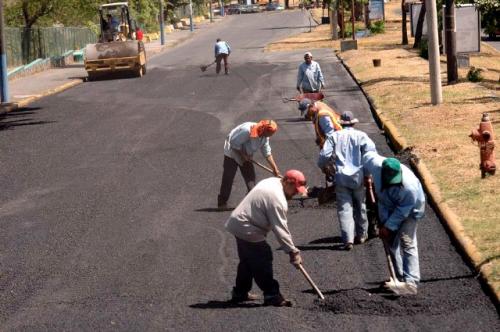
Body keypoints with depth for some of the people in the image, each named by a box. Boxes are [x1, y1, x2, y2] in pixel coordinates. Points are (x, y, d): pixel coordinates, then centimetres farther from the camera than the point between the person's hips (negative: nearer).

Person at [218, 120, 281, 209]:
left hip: (246, 156, 7)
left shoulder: (265, 137, -7)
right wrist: (243, 155, -21)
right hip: (233, 152, -7)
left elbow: (267, 153, -2)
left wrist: (275, 168, -7)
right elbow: (234, 143, -27)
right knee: (228, 178, -7)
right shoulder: (247, 130, -32)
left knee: (250, 177, 1)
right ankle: (222, 202, -1)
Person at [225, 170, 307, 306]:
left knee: (248, 260, 20)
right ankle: (272, 295, -5)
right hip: (247, 229, -11)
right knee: (263, 260, -8)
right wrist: (292, 251, -18)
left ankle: (240, 293, 30)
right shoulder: (277, 198, -23)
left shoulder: (272, 182, 8)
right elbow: (280, 229, -23)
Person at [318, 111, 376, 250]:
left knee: (344, 208, -1)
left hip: (341, 177, -1)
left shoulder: (335, 136, 3)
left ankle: (348, 239, -13)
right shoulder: (360, 135, 1)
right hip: (358, 176, 1)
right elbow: (371, 150, -13)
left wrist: (324, 167, 17)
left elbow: (324, 155, -4)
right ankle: (361, 235, 29)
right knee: (360, 206, 18)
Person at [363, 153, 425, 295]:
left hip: (410, 209, -5)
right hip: (388, 206, 5)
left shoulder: (409, 186, -42)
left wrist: (388, 227, -21)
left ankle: (411, 281, -19)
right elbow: (368, 155, -8)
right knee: (391, 241, 8)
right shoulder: (375, 165, -34)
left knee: (407, 242, -16)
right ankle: (399, 277, 19)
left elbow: (402, 211, -28)